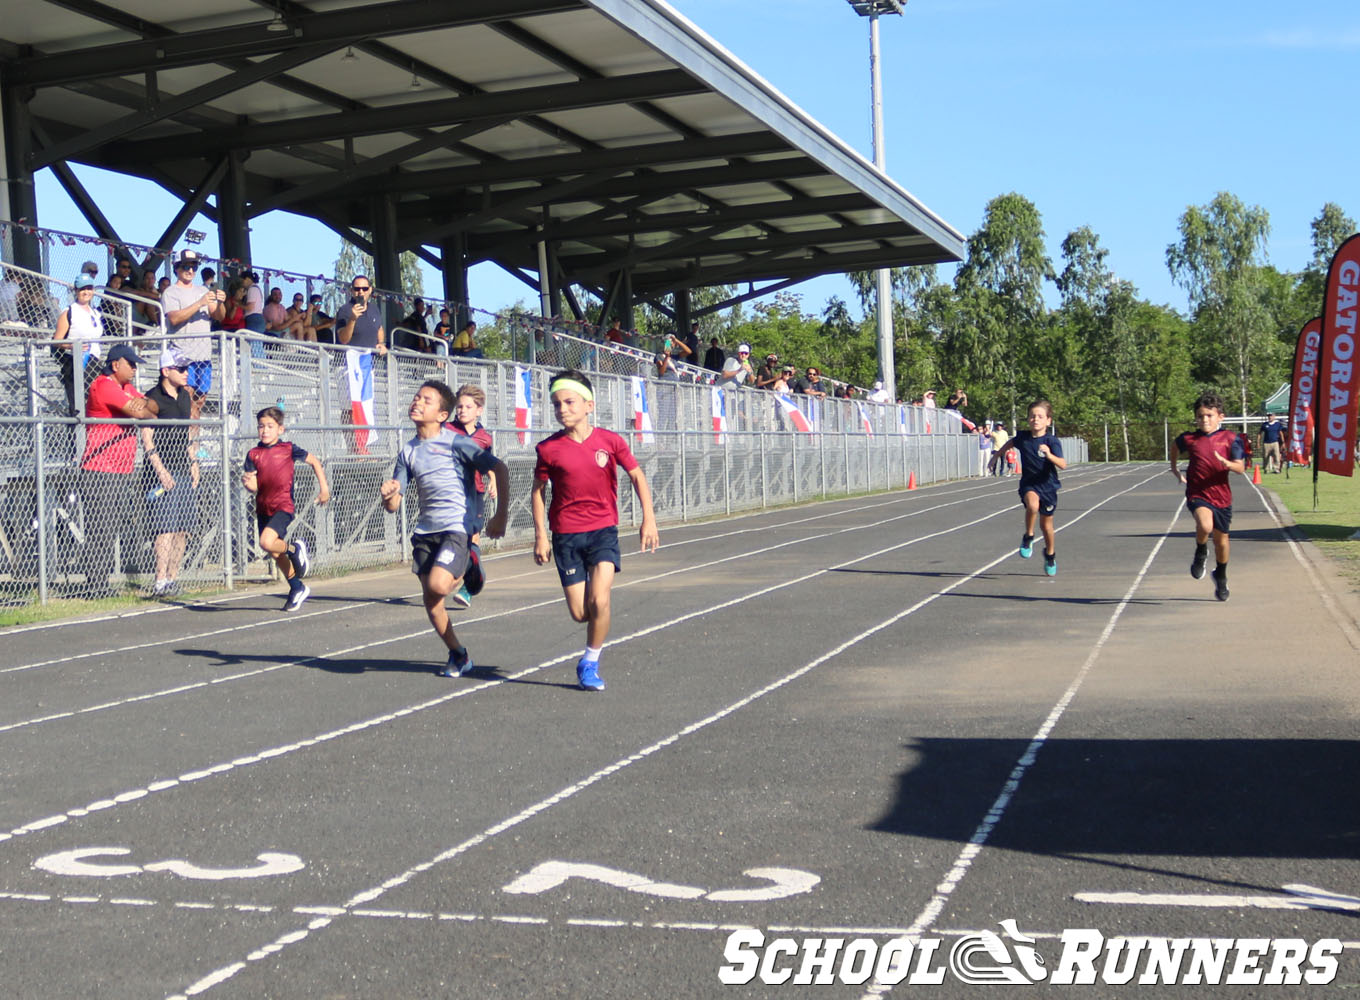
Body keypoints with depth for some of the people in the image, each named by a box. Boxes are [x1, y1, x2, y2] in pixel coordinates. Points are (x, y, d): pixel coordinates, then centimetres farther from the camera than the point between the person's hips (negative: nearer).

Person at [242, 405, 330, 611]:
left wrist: (324, 488, 4)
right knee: (275, 555, 13)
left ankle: (295, 548, 4)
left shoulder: (288, 449, -3)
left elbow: (314, 461, 9)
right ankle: (297, 588, 32)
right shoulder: (254, 454, 4)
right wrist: (247, 482, -25)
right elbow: (254, 486, -2)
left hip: (284, 506, -5)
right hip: (263, 507, 5)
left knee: (267, 542, -27)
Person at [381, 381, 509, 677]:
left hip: (455, 527, -6)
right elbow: (394, 505, 9)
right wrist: (388, 494, -16)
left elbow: (499, 469, -8)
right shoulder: (408, 451, 10)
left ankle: (463, 577, 11)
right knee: (430, 602, 4)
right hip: (425, 531, 6)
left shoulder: (455, 442, -6)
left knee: (437, 585, -25)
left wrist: (501, 515, -9)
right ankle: (459, 655, 22)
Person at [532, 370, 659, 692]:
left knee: (598, 601, -17)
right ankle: (596, 642, 34)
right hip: (565, 535, 1)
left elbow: (637, 475, 6)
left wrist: (648, 519, -2)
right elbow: (538, 490, 5)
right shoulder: (548, 448, -4)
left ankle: (591, 662, 4)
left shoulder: (609, 441, -4)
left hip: (603, 530, 0)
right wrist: (541, 535, 0)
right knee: (579, 613, -2)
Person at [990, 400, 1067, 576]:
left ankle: (1050, 554, 40)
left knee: (1046, 525, 12)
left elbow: (1063, 464, -28)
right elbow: (1010, 443, 20)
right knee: (1033, 505, -33)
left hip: (1048, 485, -1)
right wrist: (998, 454, 27)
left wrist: (1049, 455, -45)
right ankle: (1028, 537, -10)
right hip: (1029, 484, 1)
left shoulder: (1052, 441, -16)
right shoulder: (1022, 437, -5)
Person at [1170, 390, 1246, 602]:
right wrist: (1175, 468, 20)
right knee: (1205, 525, -30)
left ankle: (1221, 577, 38)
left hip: (1221, 496, 1)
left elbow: (1240, 467, -9)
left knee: (1221, 539, 12)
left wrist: (1226, 463, -28)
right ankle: (1200, 554, 2)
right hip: (1197, 495, -1)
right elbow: (1176, 448, 23)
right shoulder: (1189, 439, -1)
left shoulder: (1229, 438, -4)